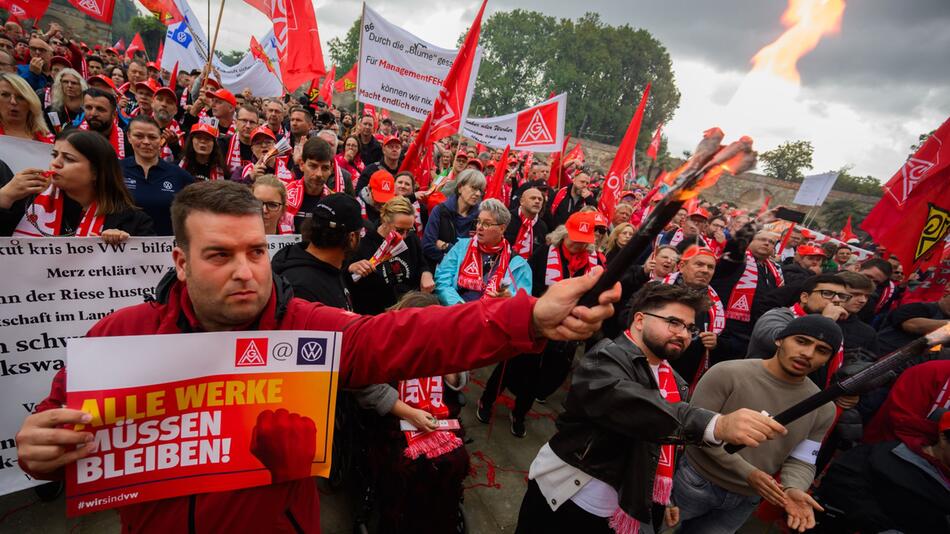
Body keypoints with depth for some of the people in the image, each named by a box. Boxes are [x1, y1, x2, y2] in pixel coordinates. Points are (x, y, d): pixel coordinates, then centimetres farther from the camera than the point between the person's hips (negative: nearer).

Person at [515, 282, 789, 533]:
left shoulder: (674, 383, 7)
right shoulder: (606, 358, -20)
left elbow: (664, 449, 16)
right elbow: (633, 407, -40)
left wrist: (666, 497, 15)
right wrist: (715, 424, -48)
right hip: (565, 498, -7)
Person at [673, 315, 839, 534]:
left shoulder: (823, 409, -3)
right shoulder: (727, 374, -19)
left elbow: (802, 461, 0)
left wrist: (793, 489, -22)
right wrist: (747, 472, -22)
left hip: (745, 501, 4)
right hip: (695, 483, -3)